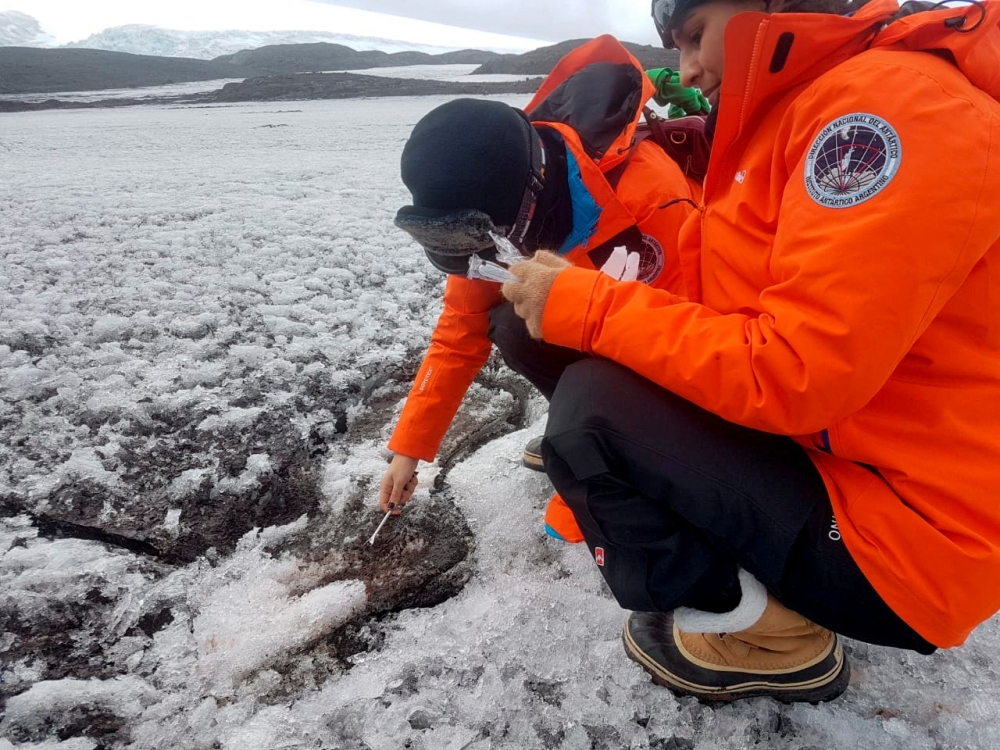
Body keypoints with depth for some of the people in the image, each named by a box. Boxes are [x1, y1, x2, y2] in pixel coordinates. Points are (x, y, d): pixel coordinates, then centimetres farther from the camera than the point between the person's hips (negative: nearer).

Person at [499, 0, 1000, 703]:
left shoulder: (892, 99, -18)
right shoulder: (797, 119, 12)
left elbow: (792, 374, -25)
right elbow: (746, 341, 8)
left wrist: (586, 306, -16)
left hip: (903, 541, -9)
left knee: (589, 406, -15)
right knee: (621, 383, 13)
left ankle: (768, 641, 1)